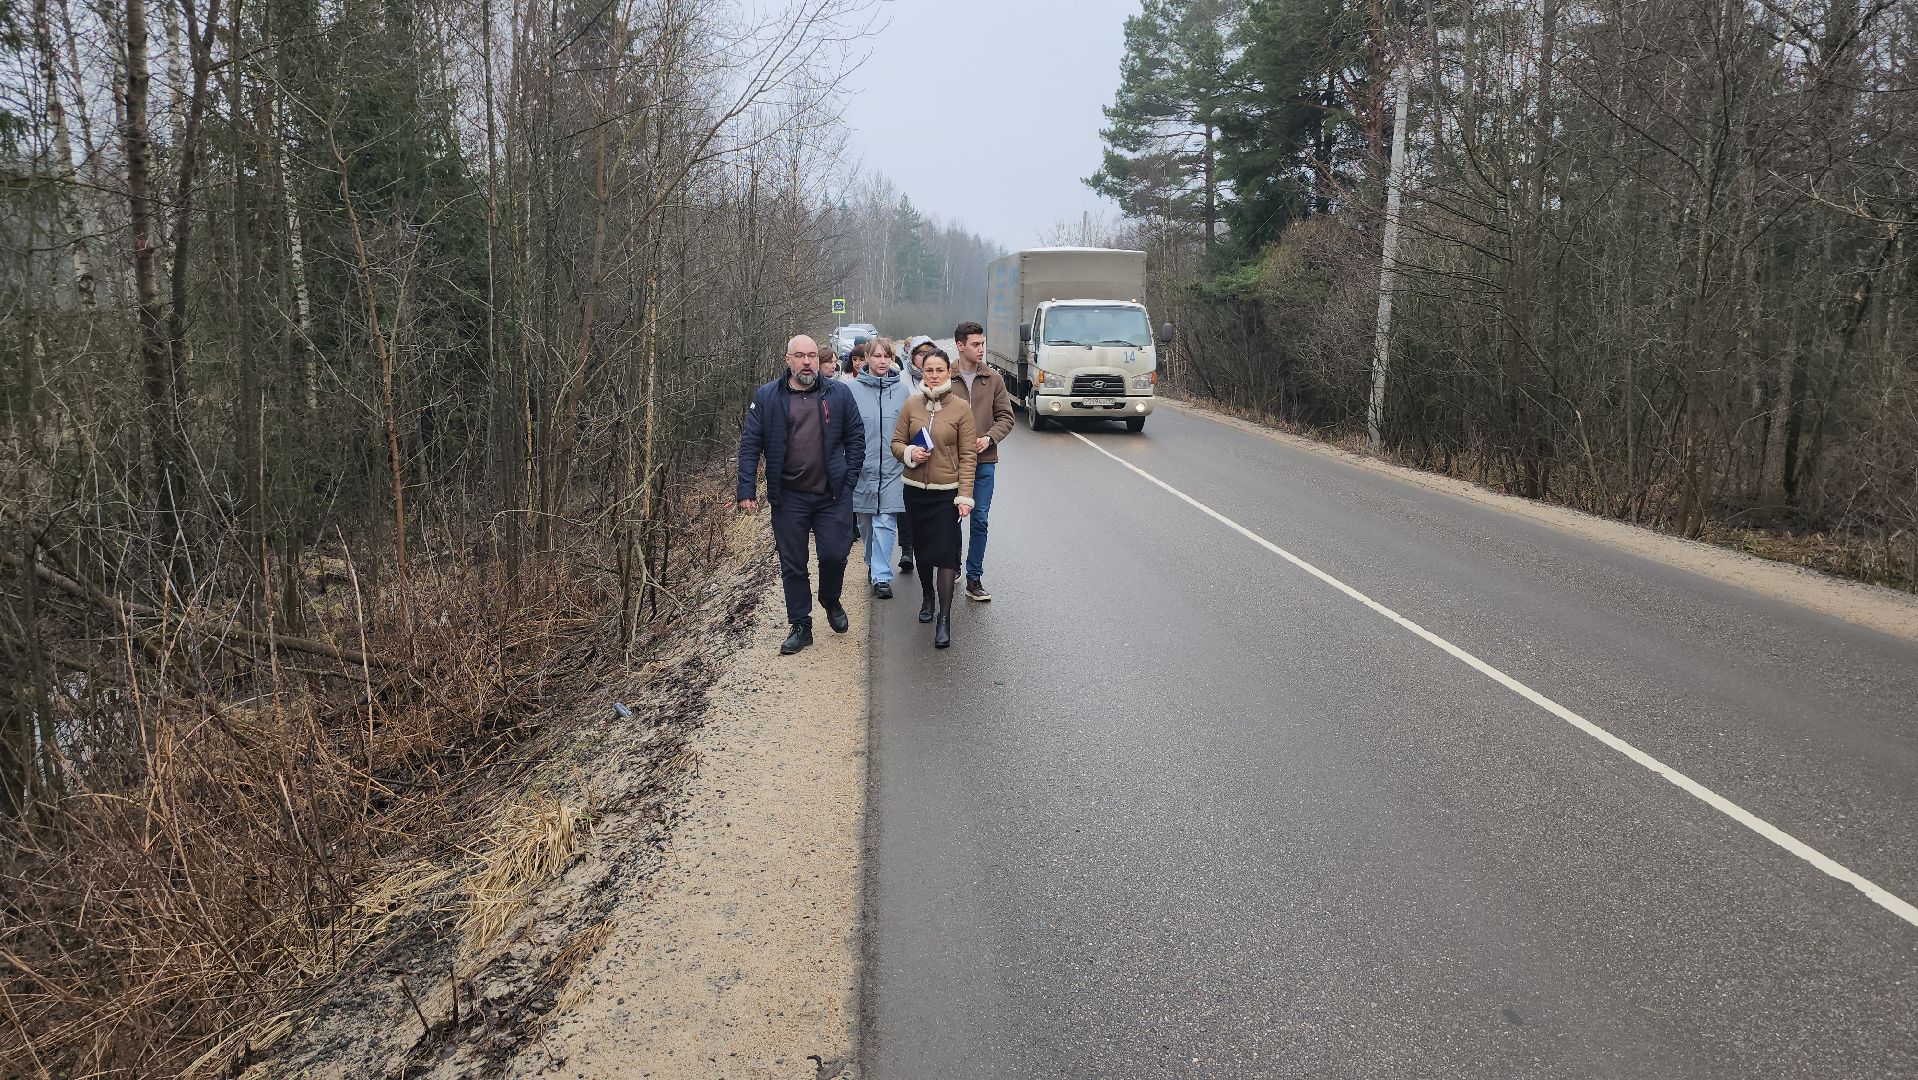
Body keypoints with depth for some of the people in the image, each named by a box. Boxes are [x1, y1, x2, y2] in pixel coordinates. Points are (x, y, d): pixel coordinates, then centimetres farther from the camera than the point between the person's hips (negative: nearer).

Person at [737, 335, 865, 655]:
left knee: (835, 554, -3)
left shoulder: (839, 394, 3)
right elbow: (750, 445, 0)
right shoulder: (766, 397, 1)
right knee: (792, 565, 6)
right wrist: (747, 490, -7)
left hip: (832, 495, 0)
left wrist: (850, 478, 0)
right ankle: (800, 626, 19)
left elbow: (856, 437, 8)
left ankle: (831, 601, 29)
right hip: (788, 497, 0)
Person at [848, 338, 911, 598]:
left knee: (885, 523, -7)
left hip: (891, 469, -1)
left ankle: (881, 576, -5)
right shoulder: (853, 389, 0)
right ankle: (874, 564, 34)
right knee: (866, 522, 13)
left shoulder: (902, 390, 3)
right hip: (861, 468, 1)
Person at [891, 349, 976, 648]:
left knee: (945, 553, -9)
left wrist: (965, 496, -11)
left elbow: (968, 455, -5)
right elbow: (896, 442, 10)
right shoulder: (911, 405, 3)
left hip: (947, 491, -3)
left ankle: (945, 618, -5)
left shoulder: (960, 408, -5)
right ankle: (927, 598, 40)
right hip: (915, 489, 3)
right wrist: (909, 453, -14)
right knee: (922, 549, 16)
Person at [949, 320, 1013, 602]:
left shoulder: (993, 379, 5)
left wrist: (989, 438, -10)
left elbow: (1005, 417, 6)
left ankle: (974, 579, 9)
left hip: (984, 461, 2)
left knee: (979, 520, 2)